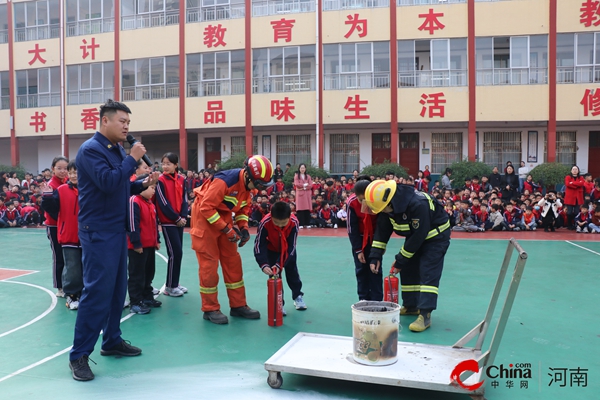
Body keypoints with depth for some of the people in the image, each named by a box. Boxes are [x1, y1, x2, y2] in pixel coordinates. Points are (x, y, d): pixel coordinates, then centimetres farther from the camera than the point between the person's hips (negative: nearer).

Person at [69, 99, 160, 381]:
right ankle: (79, 355, 2)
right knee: (96, 291, -8)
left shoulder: (118, 150, 13)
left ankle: (112, 341, 26)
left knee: (117, 288, 13)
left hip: (117, 229, 9)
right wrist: (133, 159, -19)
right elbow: (108, 182, -27)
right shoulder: (90, 149, -13)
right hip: (98, 231, -9)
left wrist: (144, 184, 1)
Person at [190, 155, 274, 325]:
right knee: (209, 263, -5)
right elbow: (207, 207, -28)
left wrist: (243, 227, -6)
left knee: (233, 261, 8)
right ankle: (210, 309, 8)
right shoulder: (224, 181, -30)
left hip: (224, 216, 8)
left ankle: (238, 305, 17)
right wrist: (226, 229, -25)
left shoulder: (248, 184, -5)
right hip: (204, 216, -8)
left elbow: (244, 207, 9)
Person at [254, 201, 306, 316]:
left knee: (292, 271, 11)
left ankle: (298, 296, 31)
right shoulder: (265, 223, -39)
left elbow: (291, 247, -29)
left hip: (288, 249, 1)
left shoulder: (294, 223, -37)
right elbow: (259, 246, -33)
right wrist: (264, 265, -44)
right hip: (272, 249, -1)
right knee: (273, 274, -6)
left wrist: (280, 264, -35)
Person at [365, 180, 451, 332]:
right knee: (408, 269, 8)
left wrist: (400, 261, -23)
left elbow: (418, 236, -31)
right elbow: (382, 230, -4)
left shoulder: (417, 204, -38)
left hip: (435, 235, -8)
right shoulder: (388, 205, -13)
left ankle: (425, 315, -15)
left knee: (428, 273, -15)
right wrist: (375, 256, -11)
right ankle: (411, 306, 23)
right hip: (414, 236, 8)